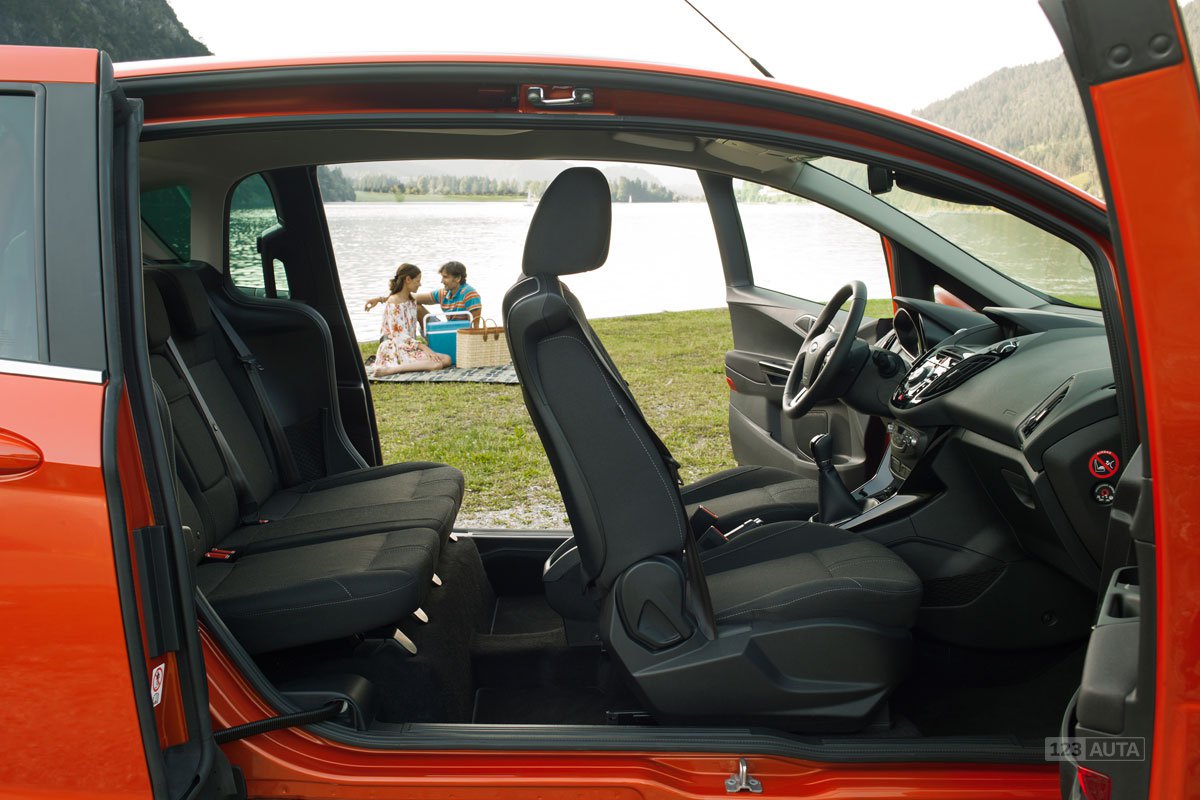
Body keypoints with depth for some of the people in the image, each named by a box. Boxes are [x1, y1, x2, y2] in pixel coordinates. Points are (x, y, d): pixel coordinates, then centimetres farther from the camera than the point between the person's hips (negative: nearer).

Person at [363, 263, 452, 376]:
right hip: (396, 349, -9)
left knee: (446, 359, -14)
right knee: (436, 364, -30)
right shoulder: (393, 303, -10)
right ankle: (388, 369, -29)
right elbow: (399, 335, -16)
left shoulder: (412, 300, 18)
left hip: (412, 347, 9)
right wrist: (422, 346, -24)